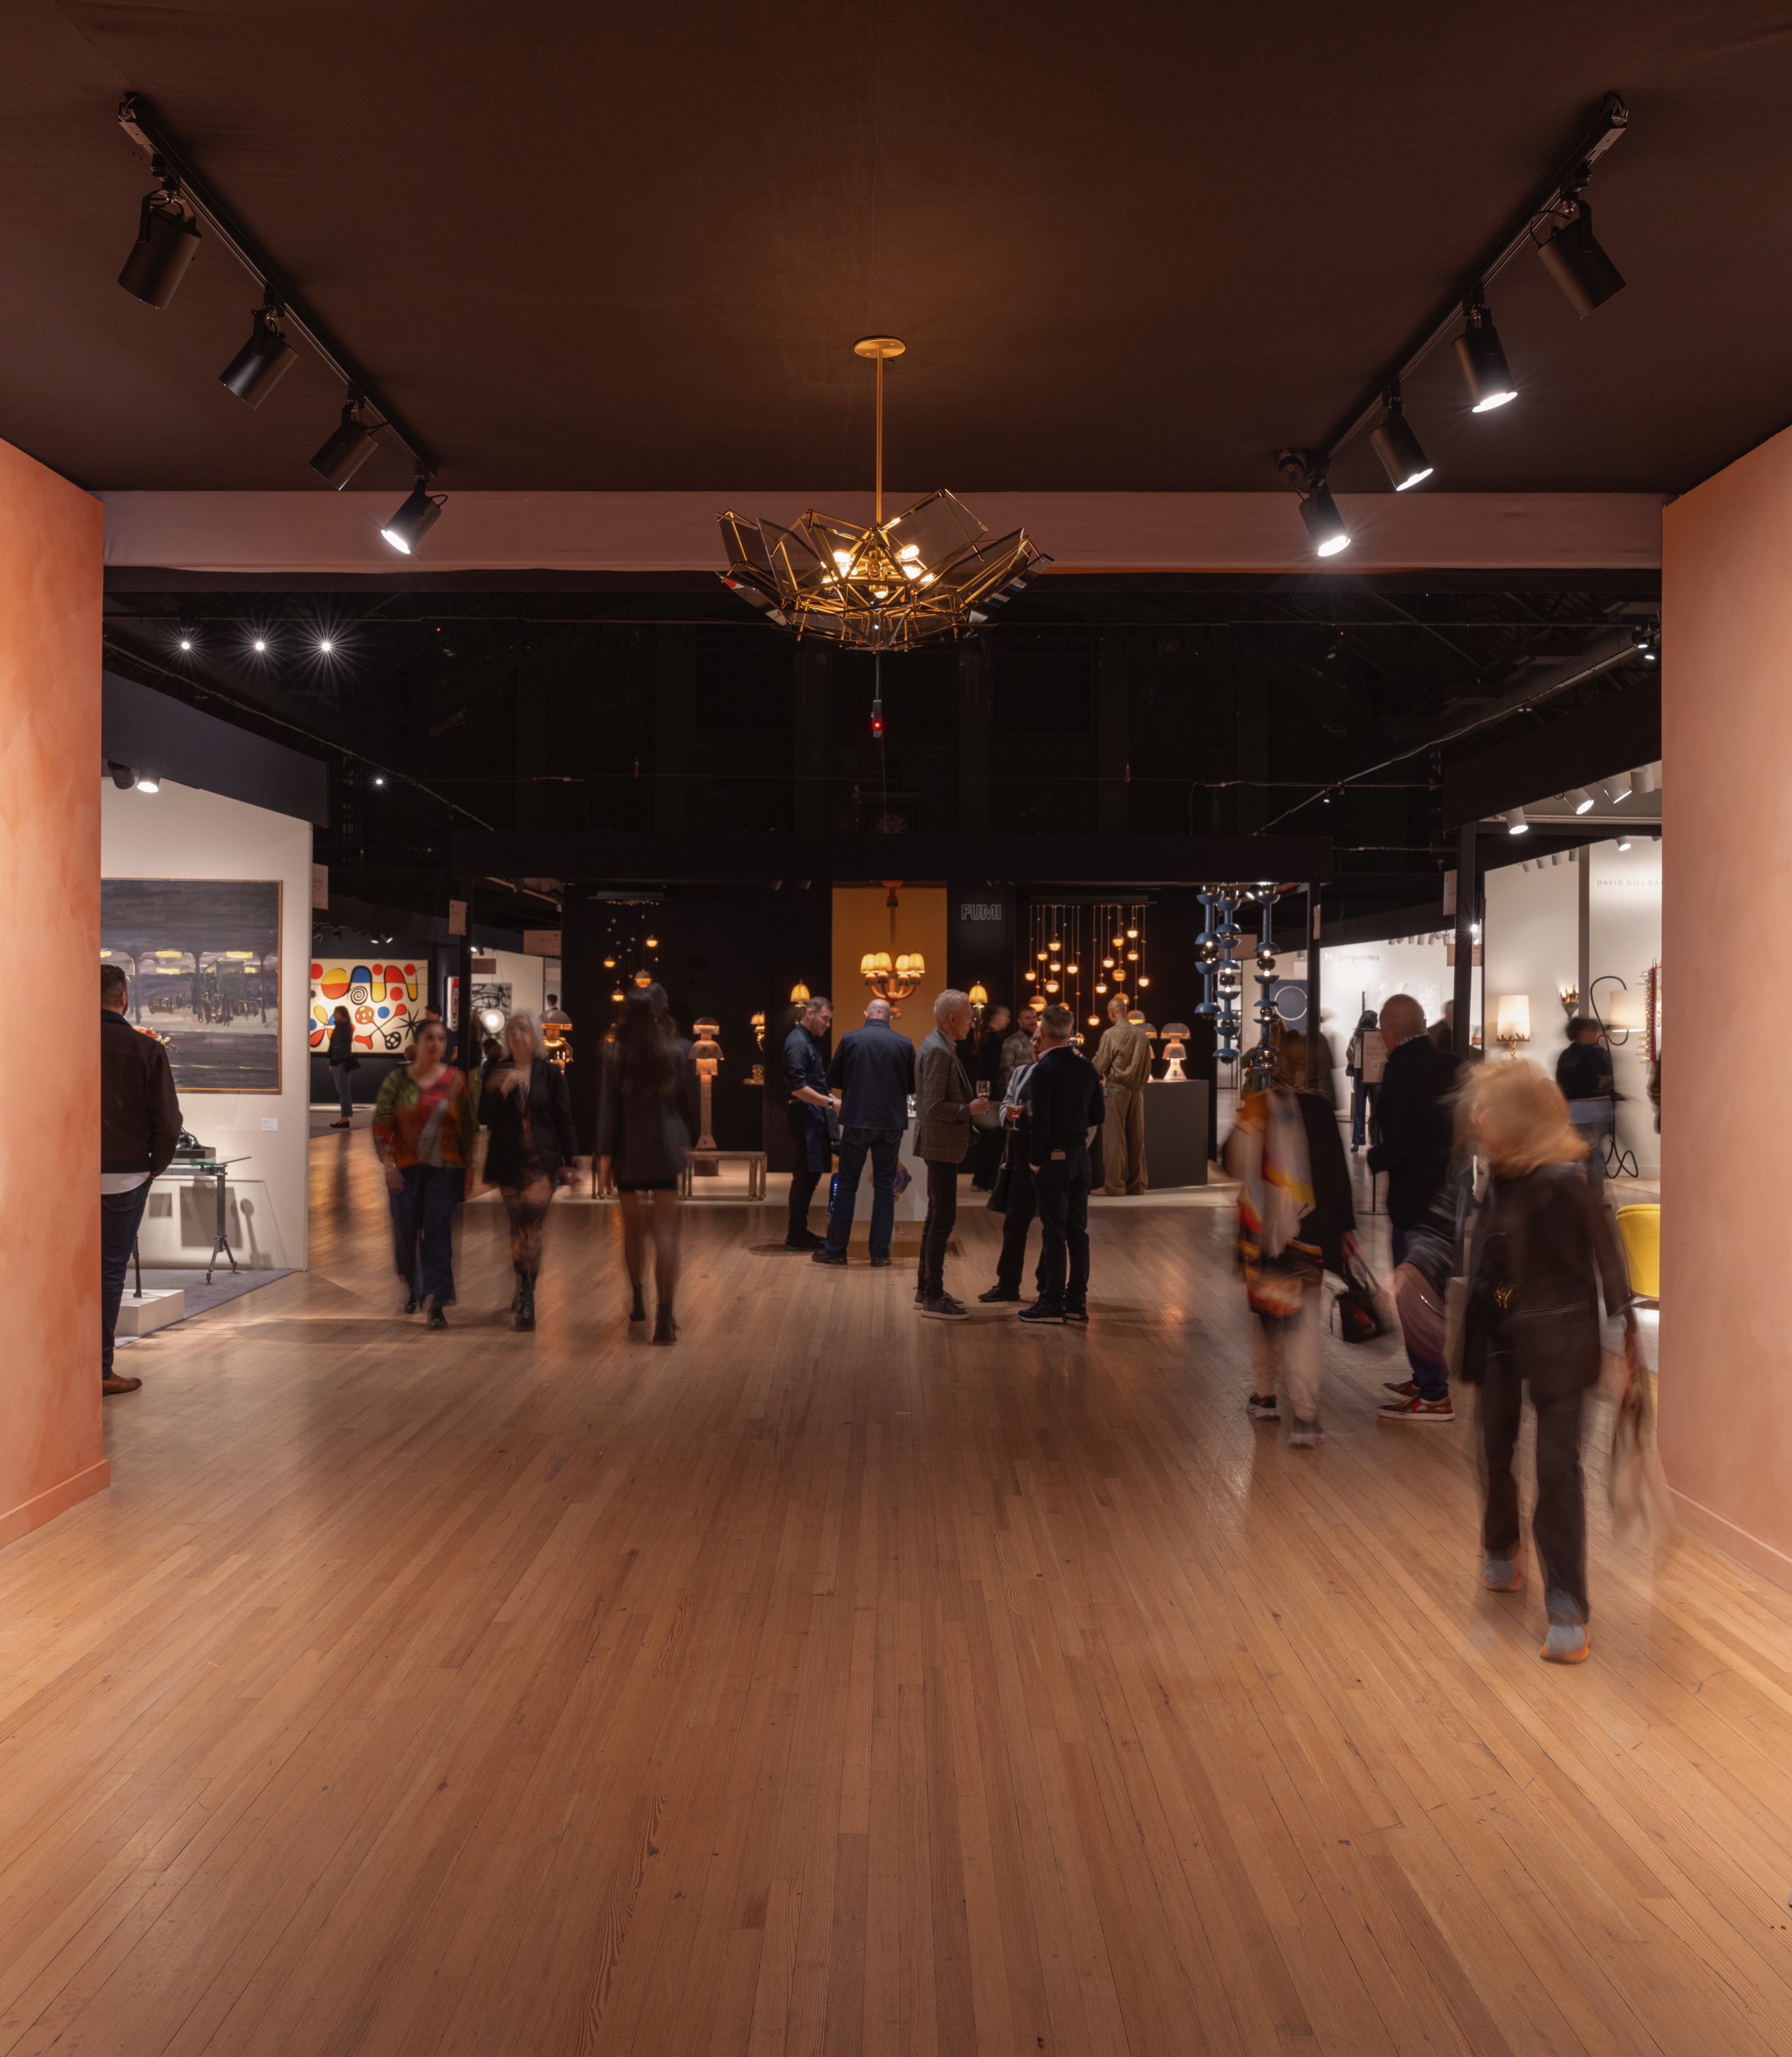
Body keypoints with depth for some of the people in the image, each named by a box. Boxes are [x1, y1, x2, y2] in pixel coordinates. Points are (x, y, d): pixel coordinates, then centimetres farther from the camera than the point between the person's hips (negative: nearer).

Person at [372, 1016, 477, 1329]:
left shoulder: (456, 1079, 1)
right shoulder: (397, 1078, 0)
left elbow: (469, 1126, 4)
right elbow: (381, 1124, -1)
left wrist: (468, 1167, 3)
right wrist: (389, 1163, -9)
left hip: (444, 1169, -1)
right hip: (406, 1168, 1)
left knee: (438, 1234, -5)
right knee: (406, 1232, 8)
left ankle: (437, 1303, -5)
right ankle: (413, 1290, 30)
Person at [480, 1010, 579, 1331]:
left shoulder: (550, 1073, -1)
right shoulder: (497, 1071, 3)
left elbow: (564, 1119, 1)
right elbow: (484, 1116, -3)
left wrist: (569, 1162, -1)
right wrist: (501, 1090, -19)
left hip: (542, 1163, -3)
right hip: (508, 1163, 3)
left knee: (530, 1229, -11)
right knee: (519, 1228, 12)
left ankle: (527, 1299, -12)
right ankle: (524, 1290, 25)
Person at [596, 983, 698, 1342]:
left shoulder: (614, 1052, -3)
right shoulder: (680, 1050, -3)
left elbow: (608, 1108, -5)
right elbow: (690, 1103, 3)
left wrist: (604, 1157, -2)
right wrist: (688, 1142, 15)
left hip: (629, 1150, 1)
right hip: (667, 1148, -1)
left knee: (633, 1228, 18)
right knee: (666, 1231, -4)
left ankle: (638, 1302, 31)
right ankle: (665, 1316, -13)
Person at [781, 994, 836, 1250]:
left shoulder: (810, 1041, 17)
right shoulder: (797, 1043, -14)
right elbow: (798, 1087, -22)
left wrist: (829, 1103, 11)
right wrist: (831, 1102, -23)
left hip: (815, 1116, 10)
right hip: (805, 1116, -10)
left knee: (810, 1175, 12)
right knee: (806, 1175, -6)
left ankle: (799, 1231, 18)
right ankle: (796, 1235, 0)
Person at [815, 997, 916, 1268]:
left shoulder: (850, 1040, -4)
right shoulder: (904, 1044, -2)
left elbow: (833, 1082, 5)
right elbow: (913, 1086, 8)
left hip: (856, 1121, -1)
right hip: (891, 1123, 1)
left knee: (846, 1185, 7)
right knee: (884, 1186, 7)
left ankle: (836, 1249, 10)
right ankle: (880, 1252, 7)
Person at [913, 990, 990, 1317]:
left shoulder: (940, 1046, 12)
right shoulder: (938, 1051, -20)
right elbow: (935, 1106, -25)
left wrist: (970, 1101, 8)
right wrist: (969, 1109, -15)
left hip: (941, 1145, 11)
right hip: (940, 1145, -11)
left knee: (937, 1214, 16)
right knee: (944, 1217, -6)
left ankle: (926, 1288, 25)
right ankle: (934, 1297, -1)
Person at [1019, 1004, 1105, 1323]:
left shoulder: (1044, 1070, -15)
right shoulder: (1087, 1067, 5)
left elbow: (1040, 1121, -18)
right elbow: (1098, 1115, 11)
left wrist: (1035, 1161, -9)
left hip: (1053, 1157, -6)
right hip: (1080, 1154, 7)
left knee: (1054, 1231, -2)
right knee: (1077, 1230, 10)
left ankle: (1053, 1302, 2)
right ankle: (1077, 1300, 15)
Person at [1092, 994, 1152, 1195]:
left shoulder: (1110, 1034, -11)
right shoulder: (1141, 1034, 2)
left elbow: (1100, 1066, -6)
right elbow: (1147, 1066, 9)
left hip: (1116, 1089, -4)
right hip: (1137, 1089, 4)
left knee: (1114, 1137, 0)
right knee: (1136, 1138, 8)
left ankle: (1114, 1184, 1)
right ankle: (1137, 1183, 12)